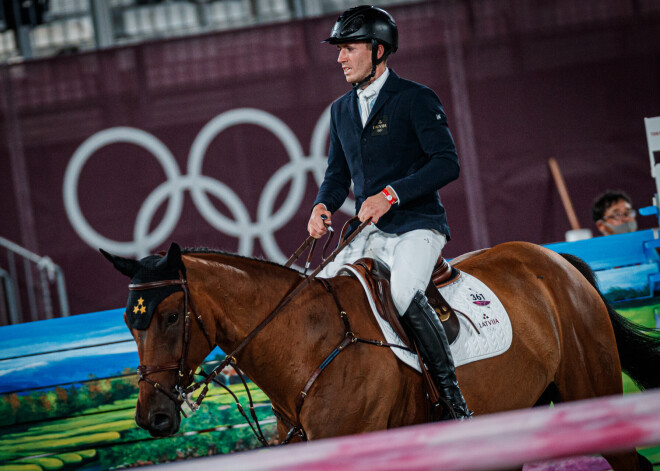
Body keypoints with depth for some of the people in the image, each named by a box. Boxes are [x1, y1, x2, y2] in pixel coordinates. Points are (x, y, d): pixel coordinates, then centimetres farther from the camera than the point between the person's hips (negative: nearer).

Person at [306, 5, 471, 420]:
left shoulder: (416, 99, -5)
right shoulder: (342, 110, 15)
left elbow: (447, 163, -13)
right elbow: (338, 174, 21)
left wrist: (391, 193, -23)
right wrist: (323, 206, -1)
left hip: (417, 225, -7)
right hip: (370, 233, 7)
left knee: (405, 295, -32)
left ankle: (453, 398, -25)